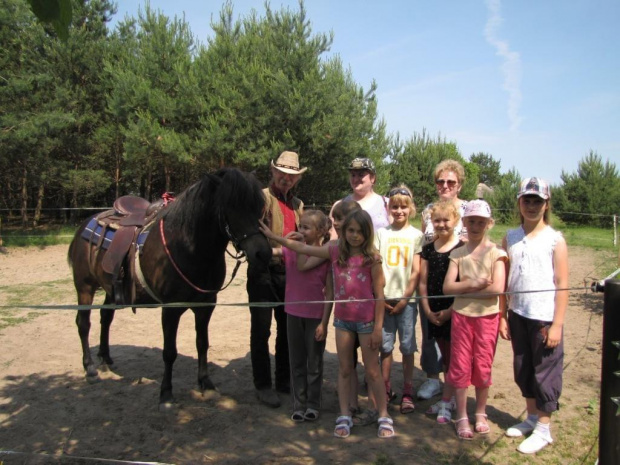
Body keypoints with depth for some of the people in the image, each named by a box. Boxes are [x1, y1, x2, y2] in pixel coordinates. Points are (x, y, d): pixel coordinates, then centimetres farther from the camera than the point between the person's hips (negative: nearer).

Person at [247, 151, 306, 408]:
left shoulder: (297, 204, 13)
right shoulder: (262, 198, -8)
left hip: (289, 273, 7)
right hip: (264, 271, -6)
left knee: (287, 328, 15)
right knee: (261, 330, 2)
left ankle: (284, 380, 30)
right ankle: (263, 385, 15)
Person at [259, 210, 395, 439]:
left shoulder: (371, 258, -12)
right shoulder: (335, 252, -2)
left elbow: (379, 295, -10)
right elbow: (301, 248, 2)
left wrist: (378, 327, -11)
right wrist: (272, 236, 1)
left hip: (366, 320, -4)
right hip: (342, 319, 4)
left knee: (372, 371, 7)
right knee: (344, 370, 13)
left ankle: (384, 417, 22)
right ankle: (344, 417, 24)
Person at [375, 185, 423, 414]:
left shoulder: (416, 235, 2)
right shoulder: (381, 233, 6)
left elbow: (416, 271, -1)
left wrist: (405, 298, -7)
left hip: (406, 299, -1)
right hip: (384, 298, 1)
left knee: (407, 347, 4)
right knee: (385, 346, 7)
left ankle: (407, 392, 14)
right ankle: (386, 389, 19)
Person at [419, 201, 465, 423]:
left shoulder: (462, 248, -8)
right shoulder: (428, 249, 6)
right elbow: (423, 282, 7)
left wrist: (450, 311, -14)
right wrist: (427, 310, -1)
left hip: (455, 311, -5)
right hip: (434, 311, 5)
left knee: (452, 356, 3)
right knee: (445, 356, 15)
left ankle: (446, 402, 11)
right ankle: (450, 398, 28)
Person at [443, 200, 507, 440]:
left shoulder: (496, 253, -4)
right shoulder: (457, 253, 3)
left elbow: (498, 288, -17)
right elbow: (447, 287, -6)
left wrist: (465, 290, -13)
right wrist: (472, 283, -18)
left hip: (487, 316, -2)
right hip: (461, 315, 2)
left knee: (482, 366, 8)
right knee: (460, 366, 5)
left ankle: (481, 413, 28)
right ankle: (462, 417, 18)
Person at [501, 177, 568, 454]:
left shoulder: (555, 240, -5)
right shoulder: (510, 238, 5)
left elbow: (562, 284, -7)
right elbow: (503, 281, 6)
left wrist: (557, 324, -11)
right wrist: (502, 316, 4)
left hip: (545, 318, -4)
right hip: (518, 315, 4)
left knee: (546, 372, 5)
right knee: (523, 369, 15)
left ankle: (543, 428, 20)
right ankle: (531, 417, 33)